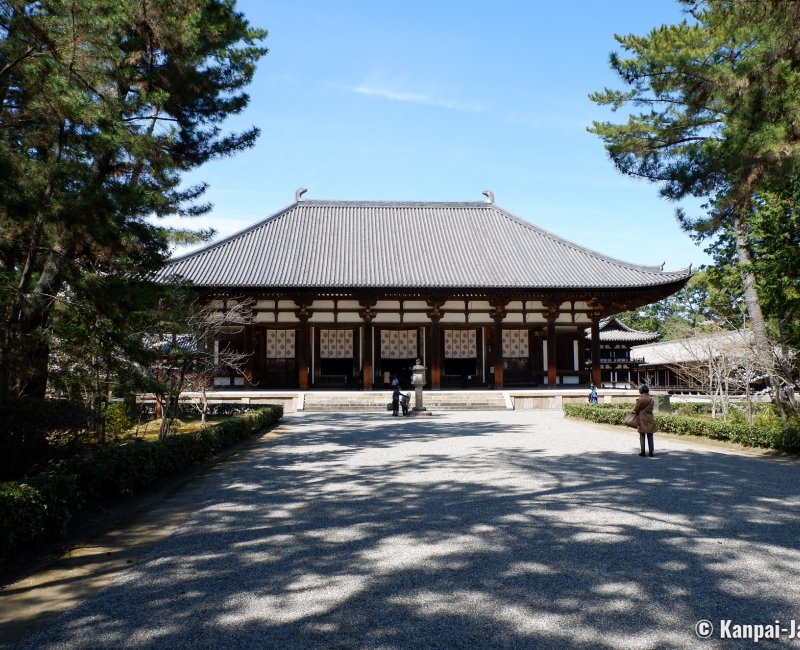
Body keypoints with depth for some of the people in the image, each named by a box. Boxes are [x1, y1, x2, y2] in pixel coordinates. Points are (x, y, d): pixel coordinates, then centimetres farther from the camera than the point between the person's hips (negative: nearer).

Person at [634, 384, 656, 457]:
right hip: (650, 418, 4)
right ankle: (651, 451, 8)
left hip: (642, 419, -4)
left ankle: (643, 451, 1)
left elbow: (636, 409, -4)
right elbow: (651, 408, 9)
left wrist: (637, 413, 16)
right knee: (650, 436, 8)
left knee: (642, 436, 2)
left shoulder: (640, 399, -10)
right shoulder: (651, 399, 4)